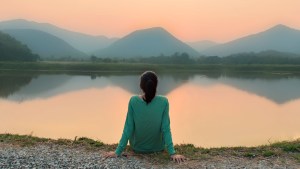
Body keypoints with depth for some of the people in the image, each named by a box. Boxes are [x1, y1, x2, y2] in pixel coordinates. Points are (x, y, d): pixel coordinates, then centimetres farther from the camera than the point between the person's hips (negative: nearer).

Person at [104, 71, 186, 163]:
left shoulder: (133, 101, -22)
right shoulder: (163, 102, -22)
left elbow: (128, 128, -19)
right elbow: (165, 129, -21)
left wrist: (118, 151, -10)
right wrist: (172, 153, -15)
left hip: (137, 148, 0)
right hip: (158, 148, 0)